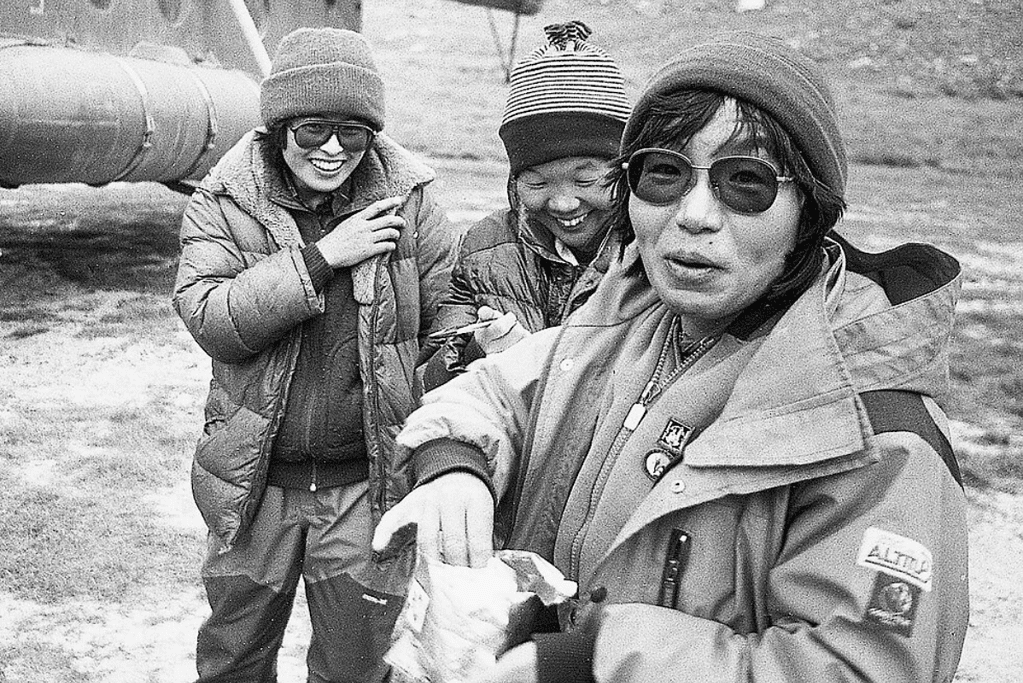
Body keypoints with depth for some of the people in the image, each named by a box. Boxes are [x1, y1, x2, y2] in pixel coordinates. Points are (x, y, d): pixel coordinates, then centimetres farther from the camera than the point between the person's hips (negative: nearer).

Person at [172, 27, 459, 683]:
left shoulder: (409, 200, -6)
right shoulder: (224, 204, -6)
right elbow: (209, 320, -19)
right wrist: (319, 259, -25)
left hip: (368, 483, 0)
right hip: (256, 481, 1)